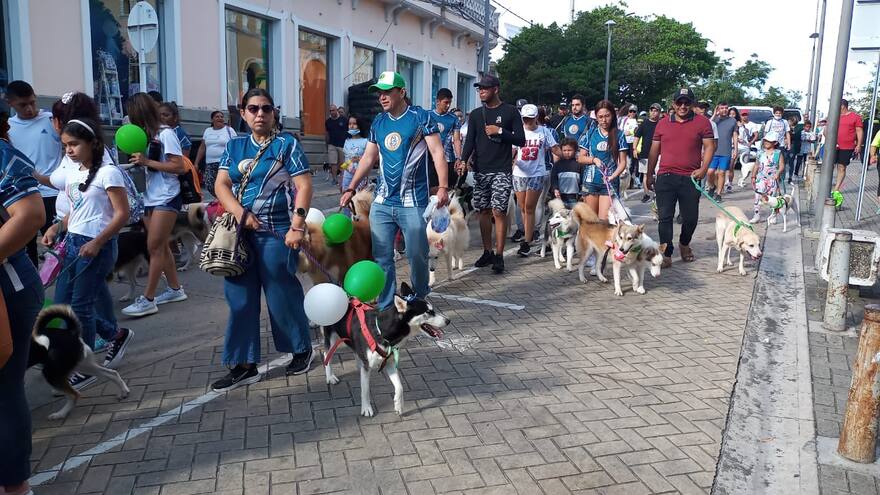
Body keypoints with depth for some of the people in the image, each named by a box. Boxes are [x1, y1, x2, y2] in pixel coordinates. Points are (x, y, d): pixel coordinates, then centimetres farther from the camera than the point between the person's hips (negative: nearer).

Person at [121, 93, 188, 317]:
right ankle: (175, 289, 23)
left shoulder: (165, 133, -10)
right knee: (160, 247, 11)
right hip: (150, 198, 8)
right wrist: (137, 158, -4)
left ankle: (148, 300, -4)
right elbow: (146, 163, 15)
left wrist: (147, 162, -18)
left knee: (154, 247, -7)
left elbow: (179, 167, -15)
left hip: (166, 199, -8)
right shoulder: (146, 134, 10)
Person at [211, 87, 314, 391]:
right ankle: (243, 366, 15)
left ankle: (302, 350, 24)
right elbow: (221, 184, 6)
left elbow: (304, 186, -9)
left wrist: (297, 226, -19)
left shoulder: (287, 144, -2)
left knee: (281, 296, 1)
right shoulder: (235, 146, 12)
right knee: (240, 299, 6)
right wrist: (240, 213, -12)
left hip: (276, 233, -5)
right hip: (241, 232, 5)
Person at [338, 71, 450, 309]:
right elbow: (368, 157, 17)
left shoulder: (421, 117, -4)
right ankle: (386, 307, 17)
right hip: (382, 203, 5)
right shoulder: (378, 122, 12)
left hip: (413, 203, -5)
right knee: (381, 257, 6)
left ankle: (420, 300, 28)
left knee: (417, 256, 4)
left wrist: (443, 187, -22)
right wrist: (350, 188, 12)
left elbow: (438, 153, -10)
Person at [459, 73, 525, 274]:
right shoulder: (476, 115, 11)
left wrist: (500, 131, -13)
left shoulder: (510, 112, 1)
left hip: (501, 171, -4)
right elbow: (470, 140, 3)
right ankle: (487, 252, 19)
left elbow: (521, 140, -1)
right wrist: (464, 160, -15)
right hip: (480, 170, 4)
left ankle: (499, 256, -2)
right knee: (484, 211, 8)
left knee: (498, 211, -9)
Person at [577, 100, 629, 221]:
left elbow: (623, 162, 1)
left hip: (610, 183, -2)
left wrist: (612, 176, -14)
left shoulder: (618, 135, 2)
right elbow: (580, 158, 8)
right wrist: (594, 159, -10)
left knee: (604, 221, -9)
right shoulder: (590, 134, 6)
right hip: (590, 181, 2)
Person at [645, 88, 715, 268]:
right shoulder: (663, 124, 10)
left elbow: (709, 147, 3)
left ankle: (684, 244, 36)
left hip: (691, 179, -1)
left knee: (690, 218, 8)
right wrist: (649, 175, 13)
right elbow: (654, 151, 15)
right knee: (664, 217, -2)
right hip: (665, 177, 1)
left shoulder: (702, 122, 5)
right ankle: (666, 255, 3)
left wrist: (703, 169, -12)